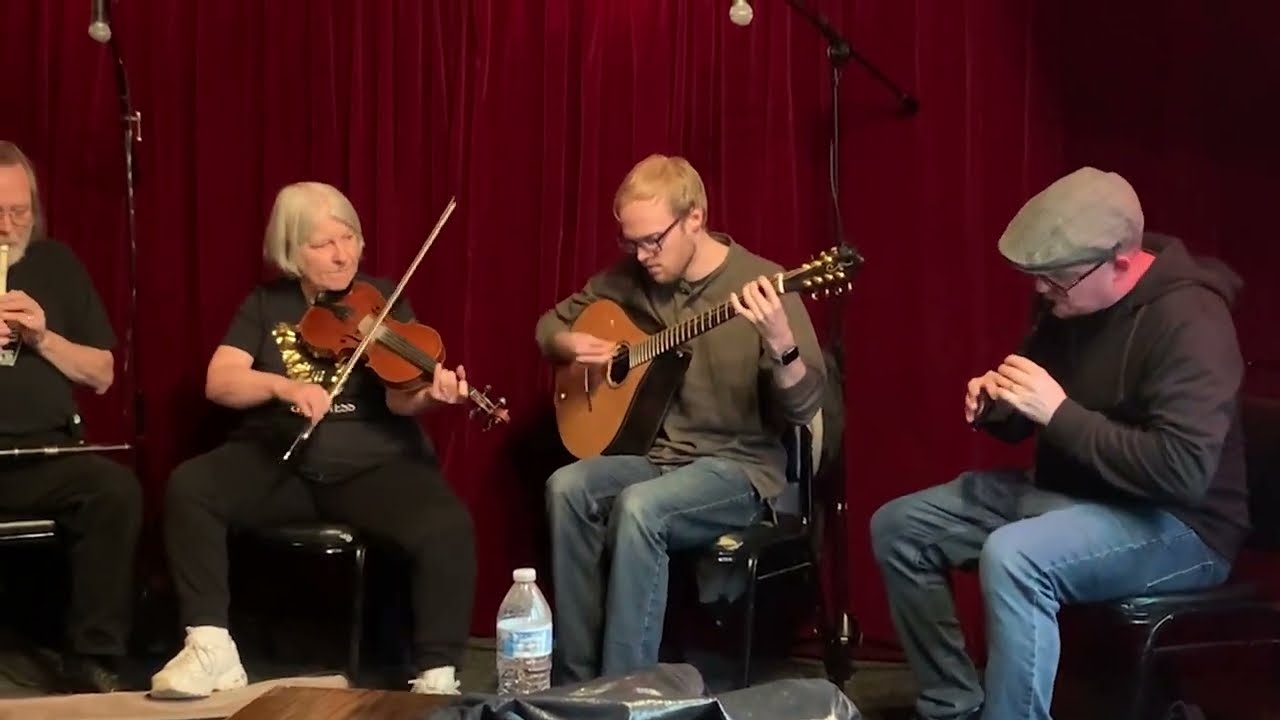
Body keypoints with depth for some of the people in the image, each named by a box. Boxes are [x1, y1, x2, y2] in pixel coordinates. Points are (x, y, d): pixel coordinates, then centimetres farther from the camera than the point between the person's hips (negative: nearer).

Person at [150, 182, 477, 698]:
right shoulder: (266, 304, 9)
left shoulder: (384, 301, 5)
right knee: (187, 487, -25)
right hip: (279, 460, 2)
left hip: (373, 463, -2)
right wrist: (283, 386, -21)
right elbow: (219, 383, -2)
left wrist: (429, 394, -32)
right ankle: (211, 646, -18)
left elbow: (398, 400, -8)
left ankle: (438, 673, -19)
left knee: (448, 526, -31)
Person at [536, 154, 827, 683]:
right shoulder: (630, 278, 4)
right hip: (657, 456, 5)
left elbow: (803, 408, -18)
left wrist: (781, 344, -39)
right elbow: (553, 322, 19)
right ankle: (575, 680, -16)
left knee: (639, 507, -33)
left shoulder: (761, 284, -12)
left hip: (738, 467, -5)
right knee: (567, 487, -23)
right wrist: (570, 345, -6)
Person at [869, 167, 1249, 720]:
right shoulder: (1067, 302, 2)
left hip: (1174, 523, -9)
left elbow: (1183, 470, -32)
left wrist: (1060, 413, -30)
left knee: (1010, 558, -36)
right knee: (898, 527, 2)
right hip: (1067, 493, 9)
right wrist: (996, 406, -9)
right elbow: (1029, 419, 16)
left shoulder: (1187, 320, -23)